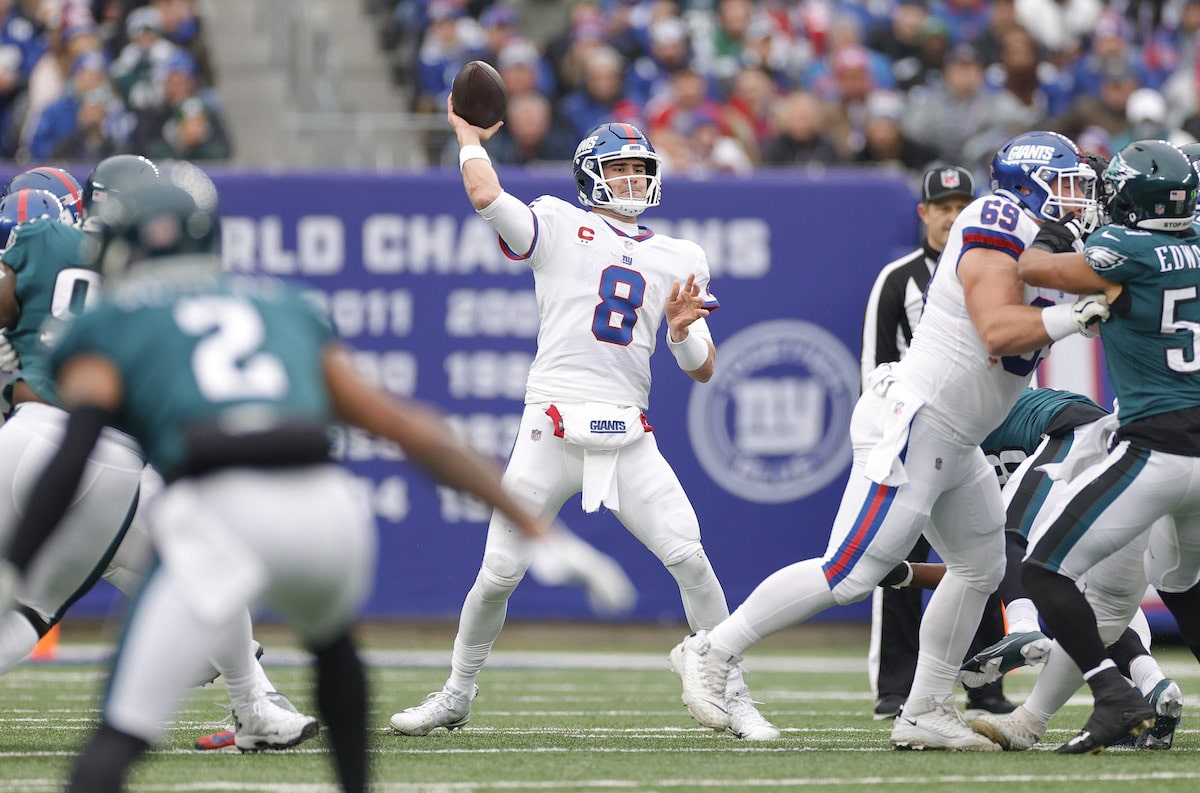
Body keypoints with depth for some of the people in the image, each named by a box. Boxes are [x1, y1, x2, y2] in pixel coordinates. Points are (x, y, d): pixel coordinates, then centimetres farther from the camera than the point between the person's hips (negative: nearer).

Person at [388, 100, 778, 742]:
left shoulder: (678, 260, 17)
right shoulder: (559, 227, 7)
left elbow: (701, 370, 15)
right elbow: (486, 197, -13)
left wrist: (682, 330, -6)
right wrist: (469, 137, 4)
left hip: (629, 439, 3)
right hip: (551, 434, -3)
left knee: (689, 558, -11)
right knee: (499, 573, -4)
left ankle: (733, 697, -1)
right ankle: (456, 697, 17)